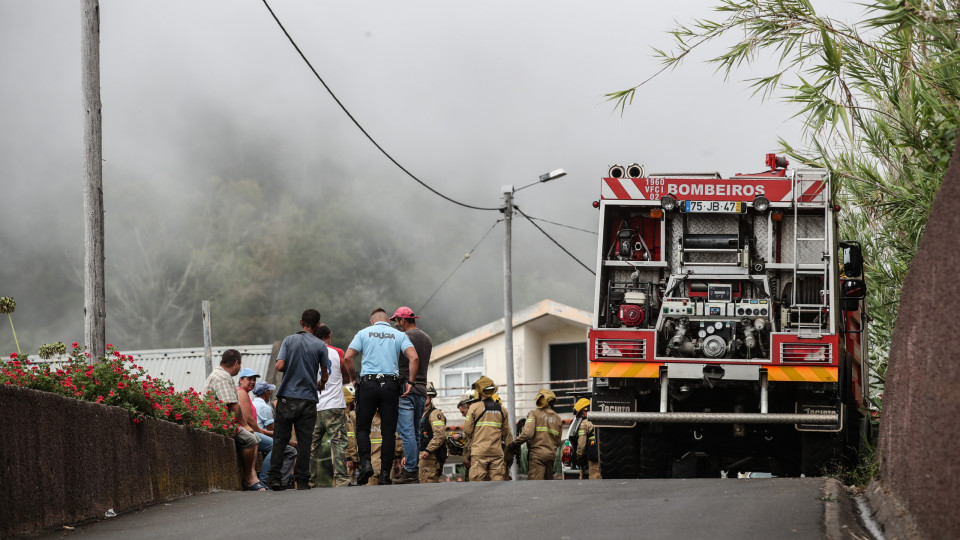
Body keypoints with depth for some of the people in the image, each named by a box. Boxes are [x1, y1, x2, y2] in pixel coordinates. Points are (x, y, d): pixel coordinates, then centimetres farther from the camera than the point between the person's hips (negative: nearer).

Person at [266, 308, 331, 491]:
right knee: (304, 441, 3)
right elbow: (325, 374, 7)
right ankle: (302, 480, 1)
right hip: (308, 399, 0)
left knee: (280, 439, 4)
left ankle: (274, 477, -2)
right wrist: (320, 384, 30)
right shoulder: (320, 345, 0)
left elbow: (279, 366, -8)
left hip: (287, 397, 1)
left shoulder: (289, 340, 0)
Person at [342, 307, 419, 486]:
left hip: (368, 384, -1)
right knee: (388, 431, 4)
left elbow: (348, 358, 0)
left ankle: (366, 463, -14)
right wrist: (410, 382, 1)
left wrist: (353, 378, 12)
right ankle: (385, 473, 0)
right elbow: (414, 358, -3)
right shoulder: (399, 335, 12)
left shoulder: (364, 333, 10)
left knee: (362, 428, 7)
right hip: (391, 385, 1)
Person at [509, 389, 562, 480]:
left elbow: (527, 433, -17)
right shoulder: (557, 418, 14)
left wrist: (515, 444, -6)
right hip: (551, 455, 6)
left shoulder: (534, 413, -5)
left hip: (537, 454, -6)